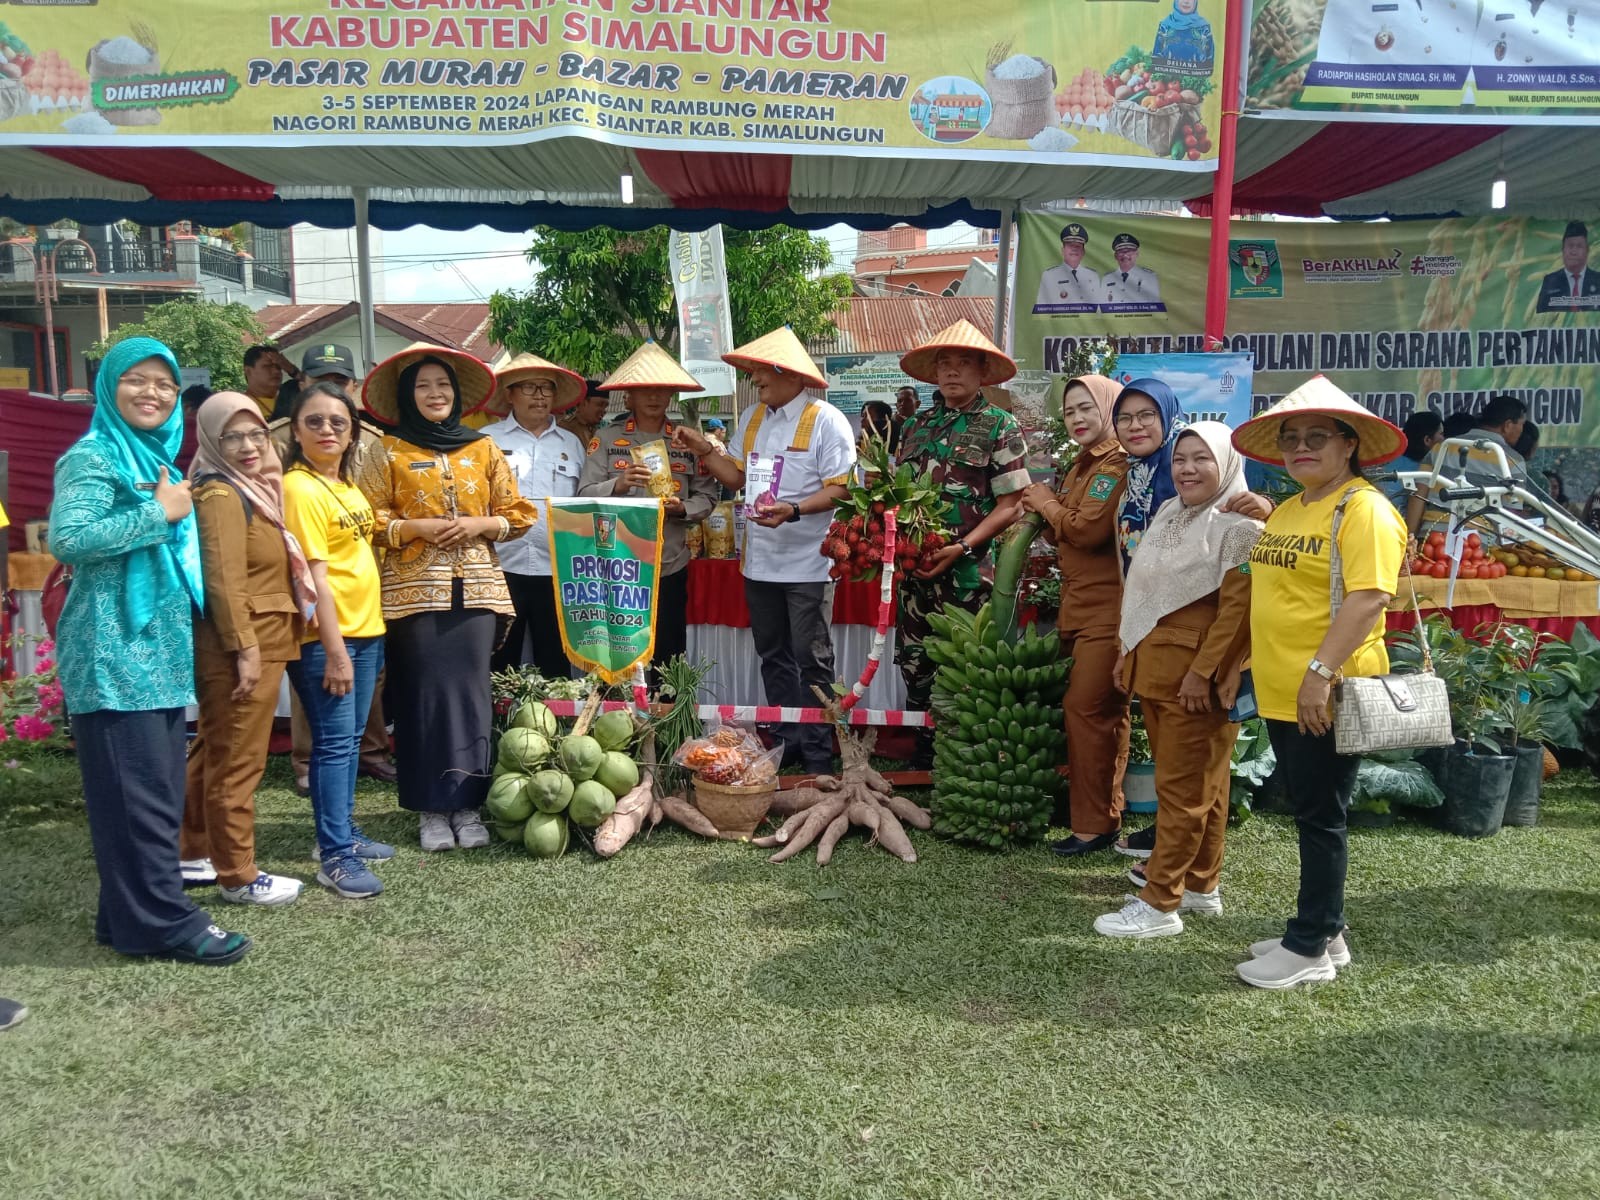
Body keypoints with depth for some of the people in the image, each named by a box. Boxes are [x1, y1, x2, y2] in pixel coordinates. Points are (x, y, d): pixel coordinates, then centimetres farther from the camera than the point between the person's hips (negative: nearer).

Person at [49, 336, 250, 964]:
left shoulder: (157, 458, 18)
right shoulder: (93, 457, -8)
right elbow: (67, 539, -22)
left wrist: (174, 511, 10)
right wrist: (160, 514, -18)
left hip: (158, 647, 9)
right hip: (115, 650, -9)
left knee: (159, 789, 12)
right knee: (137, 791, -5)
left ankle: (131, 912, 22)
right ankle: (164, 921, 2)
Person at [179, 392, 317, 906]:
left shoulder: (250, 490, 15)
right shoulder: (221, 495, -15)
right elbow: (223, 581, -21)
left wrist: (254, 645, 15)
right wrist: (246, 649, -22)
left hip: (256, 643, 10)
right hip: (241, 646, -10)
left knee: (212, 753, 19)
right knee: (237, 762, -1)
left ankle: (192, 855, 32)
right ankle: (239, 877, 9)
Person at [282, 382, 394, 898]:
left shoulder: (347, 484, 12)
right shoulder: (299, 488, -13)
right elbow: (314, 575, -18)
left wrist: (369, 631, 12)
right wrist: (334, 649, -21)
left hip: (364, 628, 8)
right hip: (324, 636, -8)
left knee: (350, 739, 15)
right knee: (333, 742, -5)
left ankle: (345, 832, 27)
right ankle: (334, 857, 2)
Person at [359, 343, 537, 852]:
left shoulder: (484, 450, 10)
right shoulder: (389, 455, 5)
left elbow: (518, 515, 10)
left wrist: (478, 525, -7)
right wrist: (417, 527, -11)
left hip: (475, 588, 1)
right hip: (415, 590, -1)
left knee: (470, 691, 0)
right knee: (424, 694, -2)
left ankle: (467, 803, 9)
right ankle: (431, 807, 8)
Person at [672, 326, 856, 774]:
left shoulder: (825, 421, -10)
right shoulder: (752, 419, 11)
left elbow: (839, 488, -15)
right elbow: (738, 476, 15)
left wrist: (793, 510, -27)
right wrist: (703, 449, 2)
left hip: (807, 562, -7)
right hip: (759, 559, 7)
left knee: (811, 660, 1)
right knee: (773, 656, 15)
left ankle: (817, 754, 12)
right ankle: (786, 742, 27)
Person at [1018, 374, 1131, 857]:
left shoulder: (1118, 465, -12)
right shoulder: (1081, 465, 19)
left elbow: (1090, 529, -20)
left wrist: (1046, 503, -4)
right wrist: (1042, 507, 3)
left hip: (1106, 607, -9)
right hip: (1079, 603, 9)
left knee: (1087, 709, -9)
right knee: (1103, 712, 15)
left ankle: (1095, 823, 0)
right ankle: (1103, 813, 24)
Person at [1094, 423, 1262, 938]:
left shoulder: (1239, 526, -11)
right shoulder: (1169, 514, 15)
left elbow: (1236, 607, -18)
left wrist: (1202, 672, -20)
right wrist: (1128, 653, 18)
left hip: (1197, 674, -8)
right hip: (1154, 668, 8)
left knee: (1184, 787, -2)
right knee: (1199, 782, 16)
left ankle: (1160, 903, 3)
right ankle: (1201, 886, 26)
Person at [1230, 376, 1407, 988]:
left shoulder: (1363, 508, -12)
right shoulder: (1288, 509, 15)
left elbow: (1369, 597, -22)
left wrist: (1321, 672, -27)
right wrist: (1250, 667, 21)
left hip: (1326, 697, -9)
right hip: (1282, 695, 9)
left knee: (1320, 818, 1)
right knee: (1309, 815, 16)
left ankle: (1311, 948, 12)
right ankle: (1325, 931, 28)